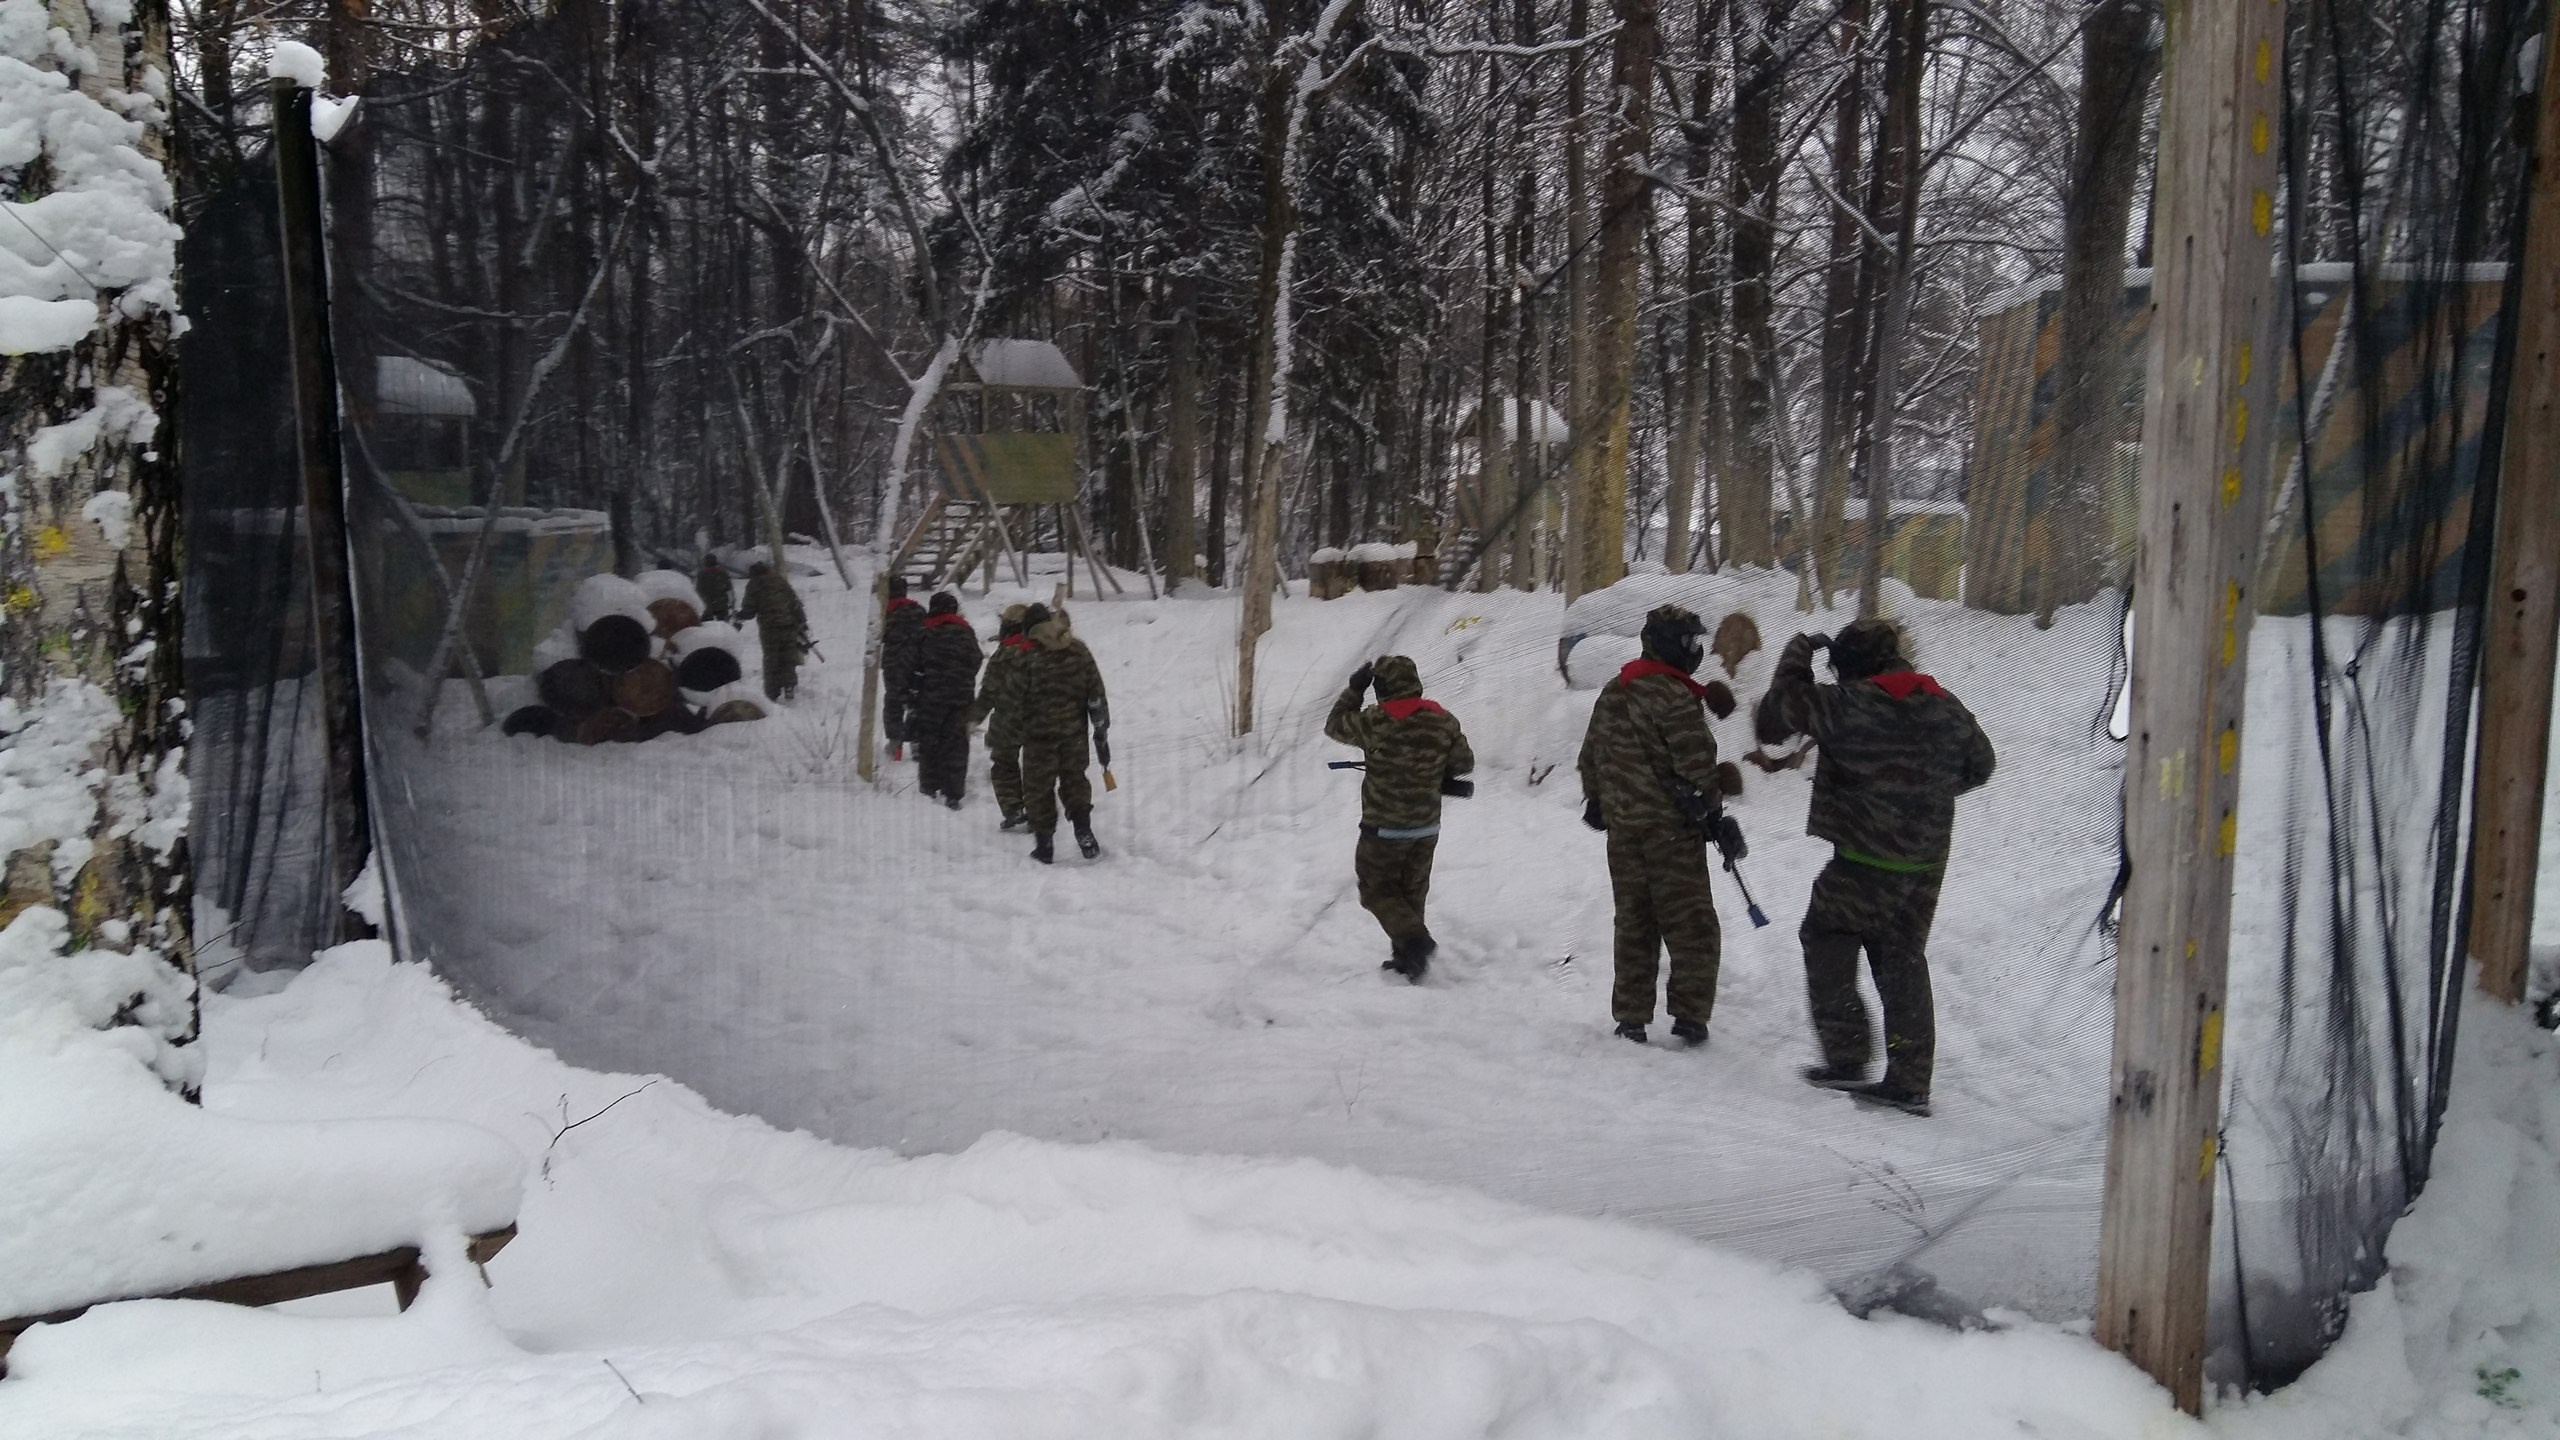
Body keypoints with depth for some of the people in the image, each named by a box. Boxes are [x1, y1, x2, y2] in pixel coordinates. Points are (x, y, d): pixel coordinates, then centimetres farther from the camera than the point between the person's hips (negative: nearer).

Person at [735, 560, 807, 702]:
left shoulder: (754, 584, 1)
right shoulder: (781, 580, 10)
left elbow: (750, 610, -1)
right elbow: (795, 603, 8)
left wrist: (739, 616, 20)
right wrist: (802, 622, 13)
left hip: (769, 628, -2)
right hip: (789, 625, 2)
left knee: (771, 659, 7)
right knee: (788, 658, 12)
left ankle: (773, 693, 6)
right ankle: (789, 688, 7)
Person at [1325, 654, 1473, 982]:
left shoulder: (1374, 722, -19)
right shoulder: (1443, 721, -6)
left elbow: (1335, 726, -2)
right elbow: (1464, 762, 4)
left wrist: (1354, 690, 7)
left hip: (1383, 829, -5)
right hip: (1427, 828, 5)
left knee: (1377, 892, 9)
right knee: (1412, 893, 19)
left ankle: (1414, 939, -11)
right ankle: (1406, 956, 25)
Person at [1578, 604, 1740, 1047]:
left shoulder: (1611, 692, 9)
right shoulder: (1674, 696, -17)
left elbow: (1591, 753, 17)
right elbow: (1696, 765, -17)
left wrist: (1596, 801, 29)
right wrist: (1715, 816, -5)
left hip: (1622, 827, 7)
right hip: (1672, 828, -7)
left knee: (1634, 923, 14)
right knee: (1691, 926, 3)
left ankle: (1630, 1017, 16)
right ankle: (1689, 1014, 4)